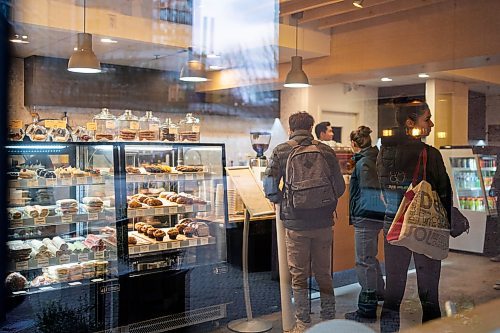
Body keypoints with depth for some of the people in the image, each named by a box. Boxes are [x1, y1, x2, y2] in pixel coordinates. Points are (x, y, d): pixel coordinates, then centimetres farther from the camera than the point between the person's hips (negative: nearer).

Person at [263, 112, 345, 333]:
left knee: (299, 275, 9)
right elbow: (340, 187, 1)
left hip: (295, 223, -2)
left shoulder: (281, 151, -3)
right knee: (324, 273, 15)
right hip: (323, 221, 2)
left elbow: (269, 185, -8)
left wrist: (282, 202, 8)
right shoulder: (326, 151, 1)